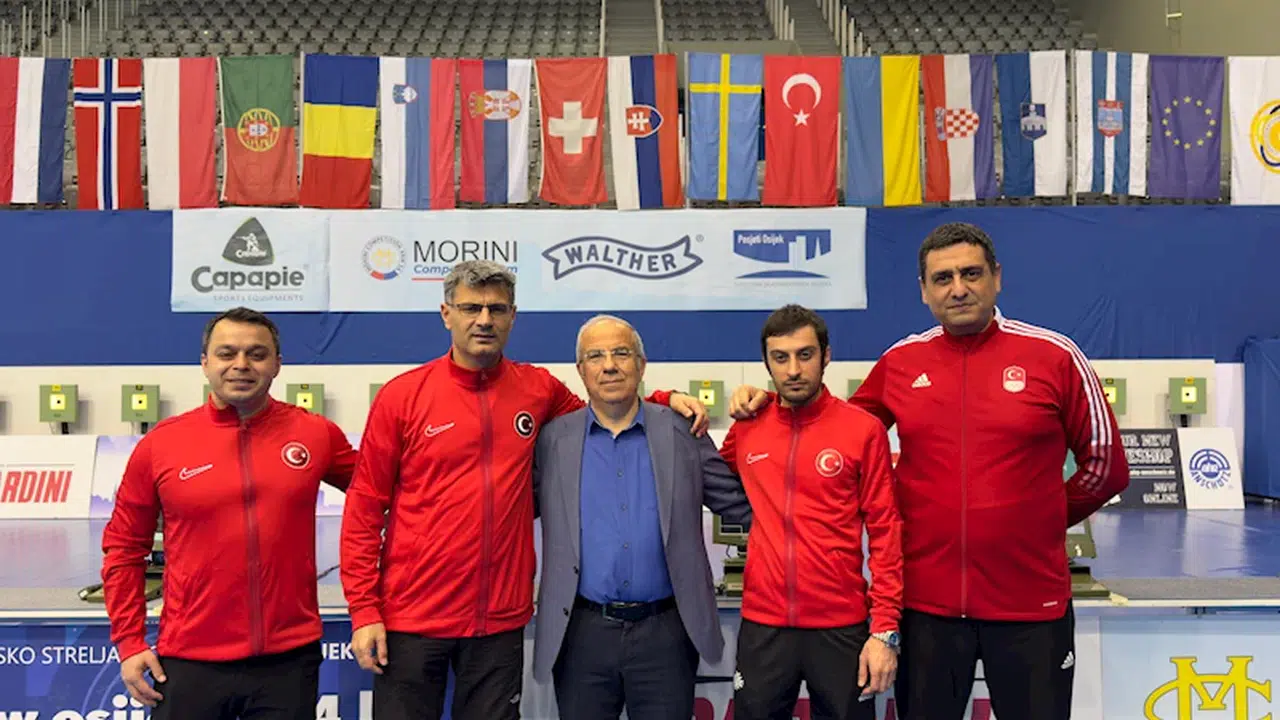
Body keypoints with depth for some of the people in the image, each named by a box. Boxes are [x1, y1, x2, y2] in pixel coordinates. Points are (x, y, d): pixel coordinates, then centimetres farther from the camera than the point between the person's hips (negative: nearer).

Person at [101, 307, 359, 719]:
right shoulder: (161, 444, -1)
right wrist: (129, 642, 2)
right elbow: (123, 547, 6)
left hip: (290, 658, 0)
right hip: (190, 662, 0)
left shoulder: (316, 434, -1)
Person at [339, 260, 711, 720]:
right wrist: (364, 611, -7)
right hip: (411, 617, -2)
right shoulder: (401, 396, -5)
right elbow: (364, 509, -3)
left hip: (502, 619, 2)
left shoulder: (539, 389, 2)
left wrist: (663, 400, 3)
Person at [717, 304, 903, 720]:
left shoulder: (864, 429, -6)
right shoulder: (746, 427, 3)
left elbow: (885, 531, -5)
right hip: (762, 626, 3)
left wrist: (885, 629, -10)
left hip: (842, 627, -2)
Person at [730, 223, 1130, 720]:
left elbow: (1107, 466, 5)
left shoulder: (1055, 356, -4)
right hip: (925, 602, 2)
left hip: (1031, 602, -2)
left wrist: (1039, 523, 8)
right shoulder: (898, 362, 2)